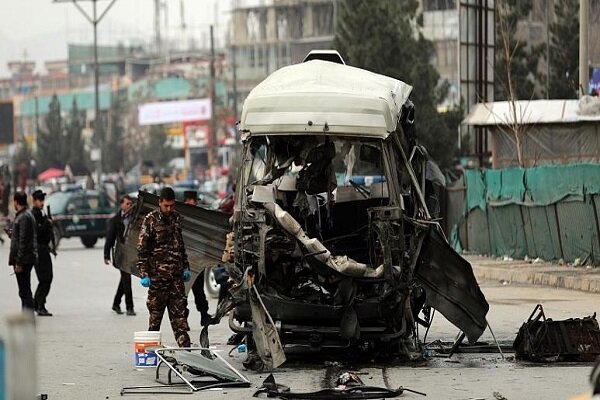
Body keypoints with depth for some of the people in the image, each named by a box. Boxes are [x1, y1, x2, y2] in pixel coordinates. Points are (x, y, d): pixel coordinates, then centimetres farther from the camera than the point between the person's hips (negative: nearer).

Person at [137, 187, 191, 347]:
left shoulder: (176, 218, 12)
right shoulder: (151, 220, -5)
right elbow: (142, 248, -7)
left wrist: (186, 267, 21)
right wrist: (144, 274, -13)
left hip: (176, 274, 5)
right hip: (157, 274, -5)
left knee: (180, 312, 2)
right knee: (155, 312, 0)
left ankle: (185, 346, 0)